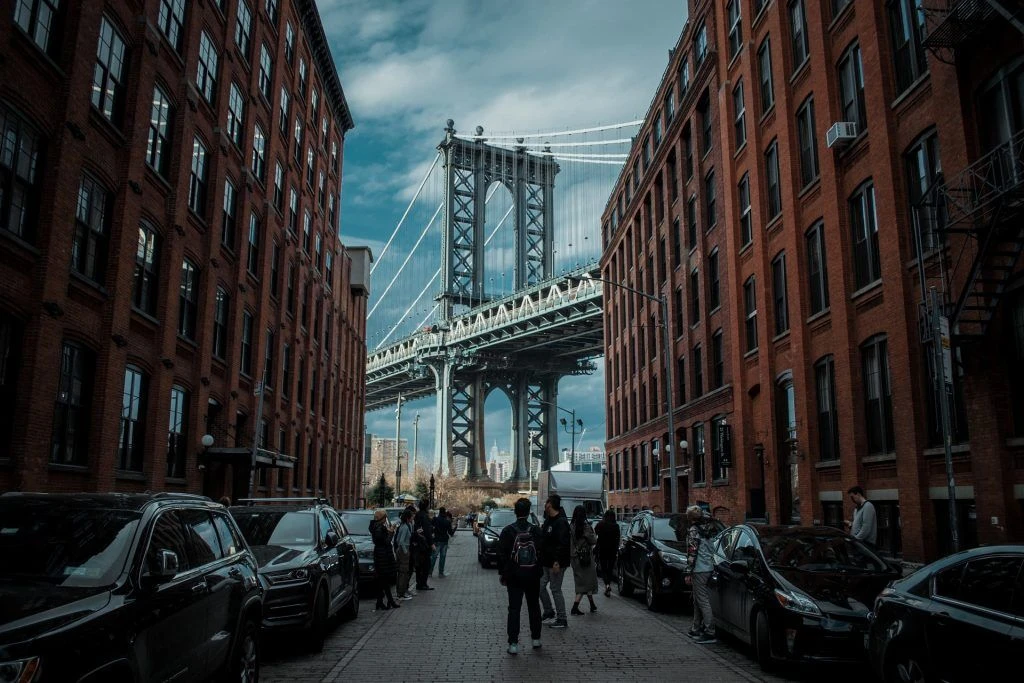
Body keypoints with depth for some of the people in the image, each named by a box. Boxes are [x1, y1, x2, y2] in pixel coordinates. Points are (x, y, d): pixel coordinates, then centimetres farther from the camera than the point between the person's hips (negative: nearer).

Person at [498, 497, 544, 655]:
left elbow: (501, 554, -6)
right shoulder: (536, 531, -4)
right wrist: (540, 571, 12)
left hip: (514, 576, -2)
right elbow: (542, 553, 1)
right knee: (534, 607, 17)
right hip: (533, 575, 2)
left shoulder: (508, 531, -8)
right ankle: (536, 638, 25)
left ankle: (513, 643, -3)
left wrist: (501, 573, 3)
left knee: (514, 608, 1)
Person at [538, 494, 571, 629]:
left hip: (556, 563, -10)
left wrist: (557, 561, -26)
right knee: (541, 586, 14)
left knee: (555, 589, -3)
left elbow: (563, 544, -23)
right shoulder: (548, 520, 13)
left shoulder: (561, 522, -18)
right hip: (546, 562, 10)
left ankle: (562, 619, 7)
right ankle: (549, 612, 28)